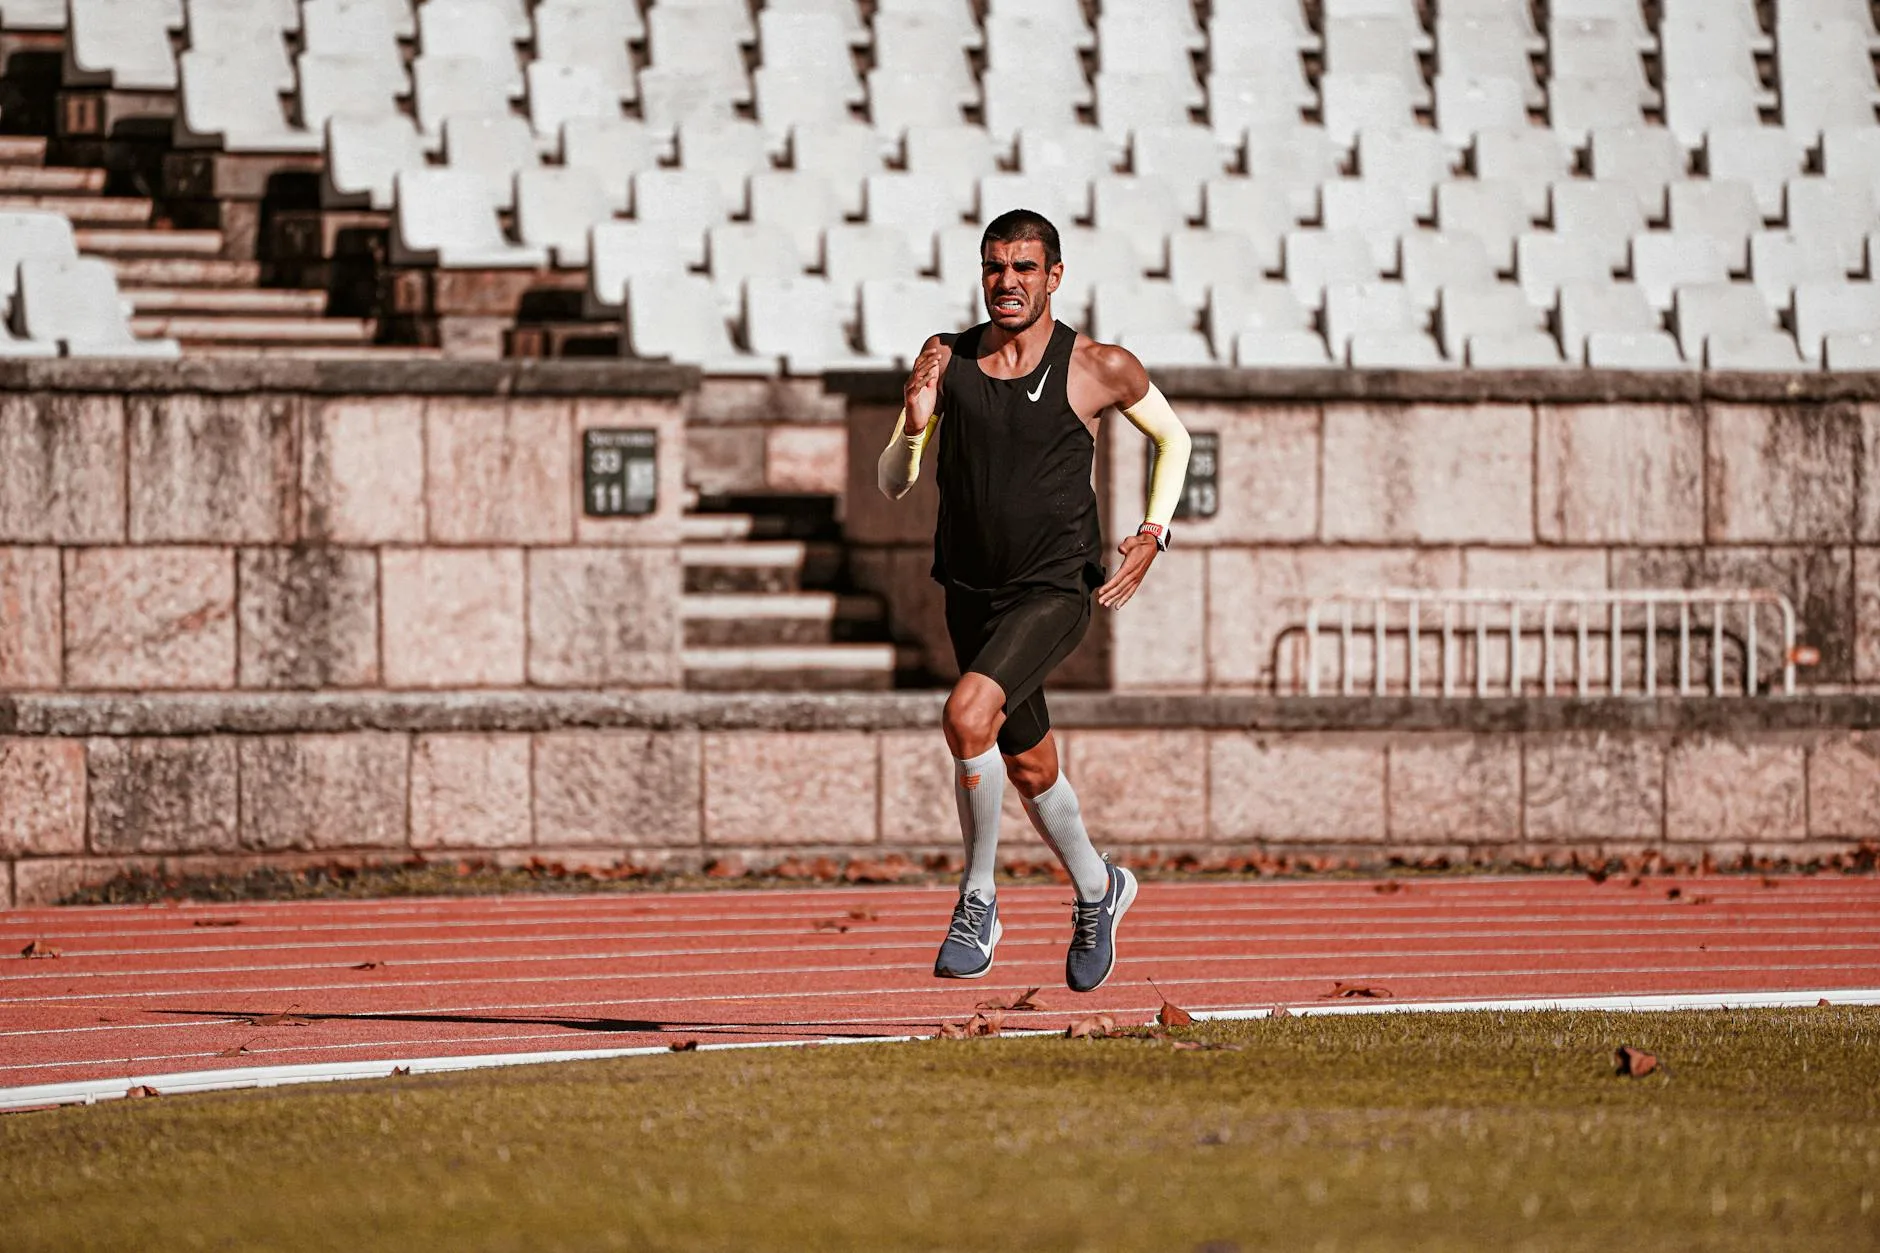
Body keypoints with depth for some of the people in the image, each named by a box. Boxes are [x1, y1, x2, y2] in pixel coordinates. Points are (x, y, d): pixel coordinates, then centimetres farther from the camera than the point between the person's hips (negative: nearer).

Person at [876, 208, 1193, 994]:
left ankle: (978, 901, -13)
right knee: (1030, 770, 18)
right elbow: (893, 485, 2)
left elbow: (1173, 438, 9)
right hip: (972, 596, 5)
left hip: (1054, 592, -5)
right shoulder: (945, 361, -1)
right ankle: (1097, 891, 45)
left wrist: (1152, 536, -4)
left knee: (968, 715, -28)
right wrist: (914, 426, -19)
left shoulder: (1098, 368, -8)